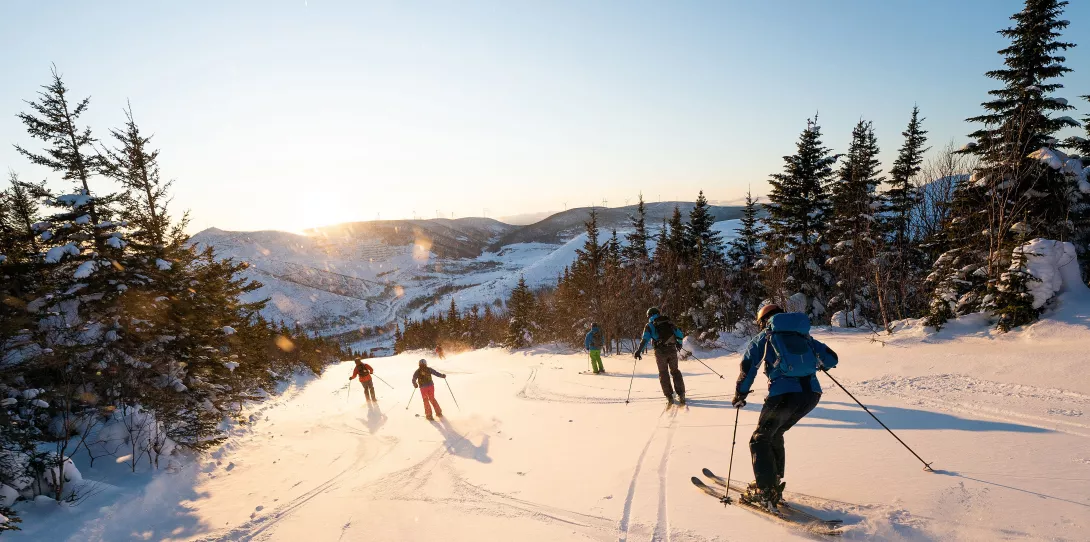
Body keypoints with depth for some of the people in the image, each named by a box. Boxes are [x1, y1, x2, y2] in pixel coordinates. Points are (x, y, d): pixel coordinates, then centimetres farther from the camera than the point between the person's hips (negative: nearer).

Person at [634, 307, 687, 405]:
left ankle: (669, 397, 5)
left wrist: (639, 351, -13)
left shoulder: (650, 325, 5)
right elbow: (680, 335, 18)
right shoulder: (669, 323, 15)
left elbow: (645, 339, -10)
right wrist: (679, 344, 37)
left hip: (660, 352, -3)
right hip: (672, 350, 3)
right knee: (675, 371, 17)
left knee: (663, 373, 10)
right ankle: (681, 395, 13)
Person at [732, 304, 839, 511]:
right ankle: (774, 483, 29)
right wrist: (819, 365, 44)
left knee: (760, 439, 11)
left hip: (784, 394, -5)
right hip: (812, 393, 5)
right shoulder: (804, 335, 21)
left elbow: (747, 369, 6)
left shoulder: (763, 337, 11)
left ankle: (765, 492, 4)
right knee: (775, 434, 25)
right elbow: (831, 358, 22)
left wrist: (739, 396, 17)